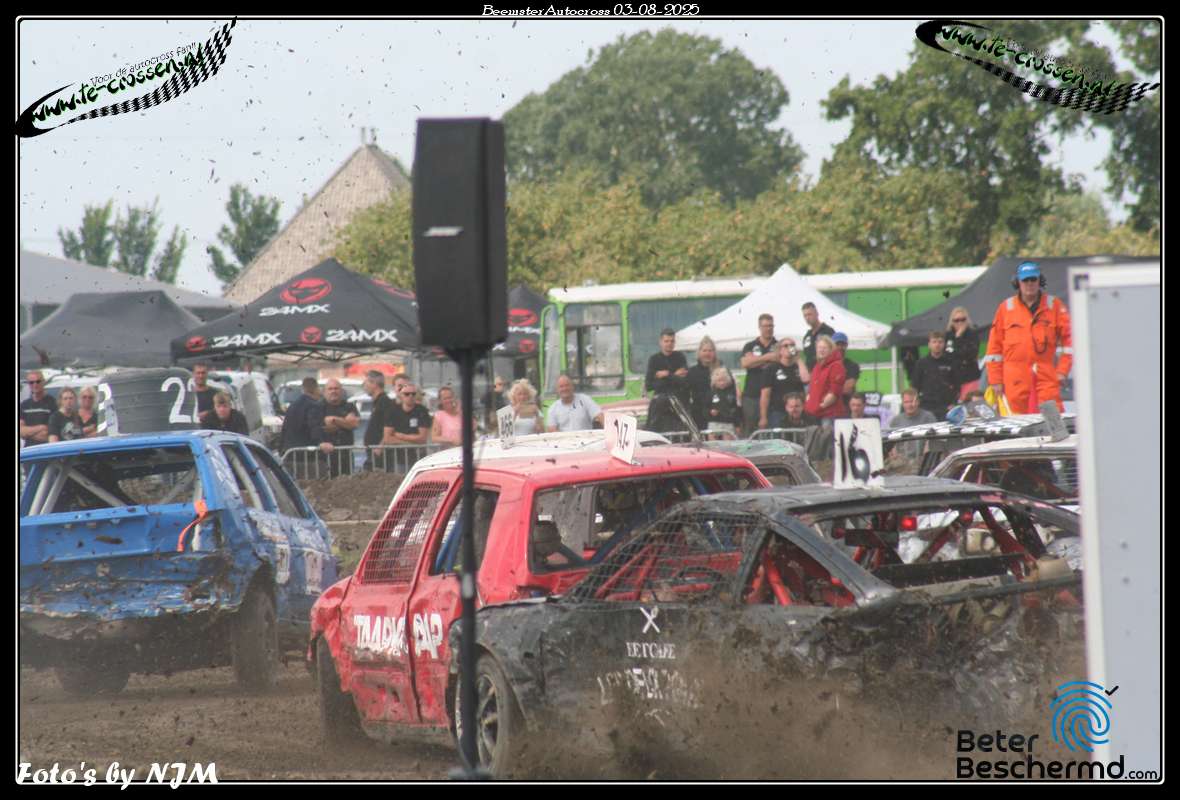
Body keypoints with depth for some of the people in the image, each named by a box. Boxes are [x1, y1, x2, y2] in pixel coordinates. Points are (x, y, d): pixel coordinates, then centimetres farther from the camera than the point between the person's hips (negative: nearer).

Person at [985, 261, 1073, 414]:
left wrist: (1062, 369, -3)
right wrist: (995, 380, 5)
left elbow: (1068, 336, 5)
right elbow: (995, 344, 9)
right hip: (1016, 377, 1)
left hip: (1047, 377, -1)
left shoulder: (1054, 306, 6)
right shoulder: (1006, 308, 7)